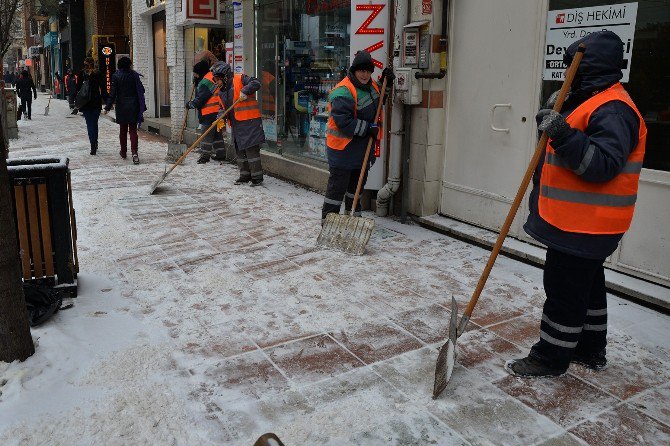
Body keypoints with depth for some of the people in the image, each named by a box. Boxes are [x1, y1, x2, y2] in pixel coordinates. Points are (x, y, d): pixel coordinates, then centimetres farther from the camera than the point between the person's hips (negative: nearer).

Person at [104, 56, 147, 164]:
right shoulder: (134, 75, -1)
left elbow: (113, 92, -8)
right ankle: (134, 152, -17)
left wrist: (108, 106, -4)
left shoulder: (116, 76, -5)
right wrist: (142, 106, 7)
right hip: (134, 106, 1)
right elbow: (141, 90, 0)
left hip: (122, 107, -1)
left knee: (123, 130, 13)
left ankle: (123, 152, 23)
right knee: (133, 129, 1)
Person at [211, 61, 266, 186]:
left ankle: (257, 177, -2)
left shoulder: (240, 79, -5)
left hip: (249, 122, -8)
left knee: (251, 149, -9)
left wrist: (245, 91, -29)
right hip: (235, 125, 9)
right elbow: (223, 108, 22)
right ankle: (245, 175, 24)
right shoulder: (222, 91, 18)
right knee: (240, 151, 13)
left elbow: (256, 83, -17)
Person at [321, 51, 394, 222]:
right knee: (338, 183, -4)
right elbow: (344, 121, -28)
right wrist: (368, 128, -22)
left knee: (358, 180, 20)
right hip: (343, 145, -9)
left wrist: (386, 82, 13)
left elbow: (379, 99, 30)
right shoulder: (343, 92, -22)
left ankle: (354, 213, 36)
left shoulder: (370, 85, 8)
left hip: (363, 144, 9)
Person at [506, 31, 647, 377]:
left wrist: (564, 136, -35)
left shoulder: (612, 111, -18)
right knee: (586, 285, 20)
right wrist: (552, 125, 11)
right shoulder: (588, 102, 16)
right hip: (575, 219, 11)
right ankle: (590, 350, 34)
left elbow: (603, 166, -29)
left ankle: (551, 358, 10)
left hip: (584, 224, -11)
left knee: (565, 288, -3)